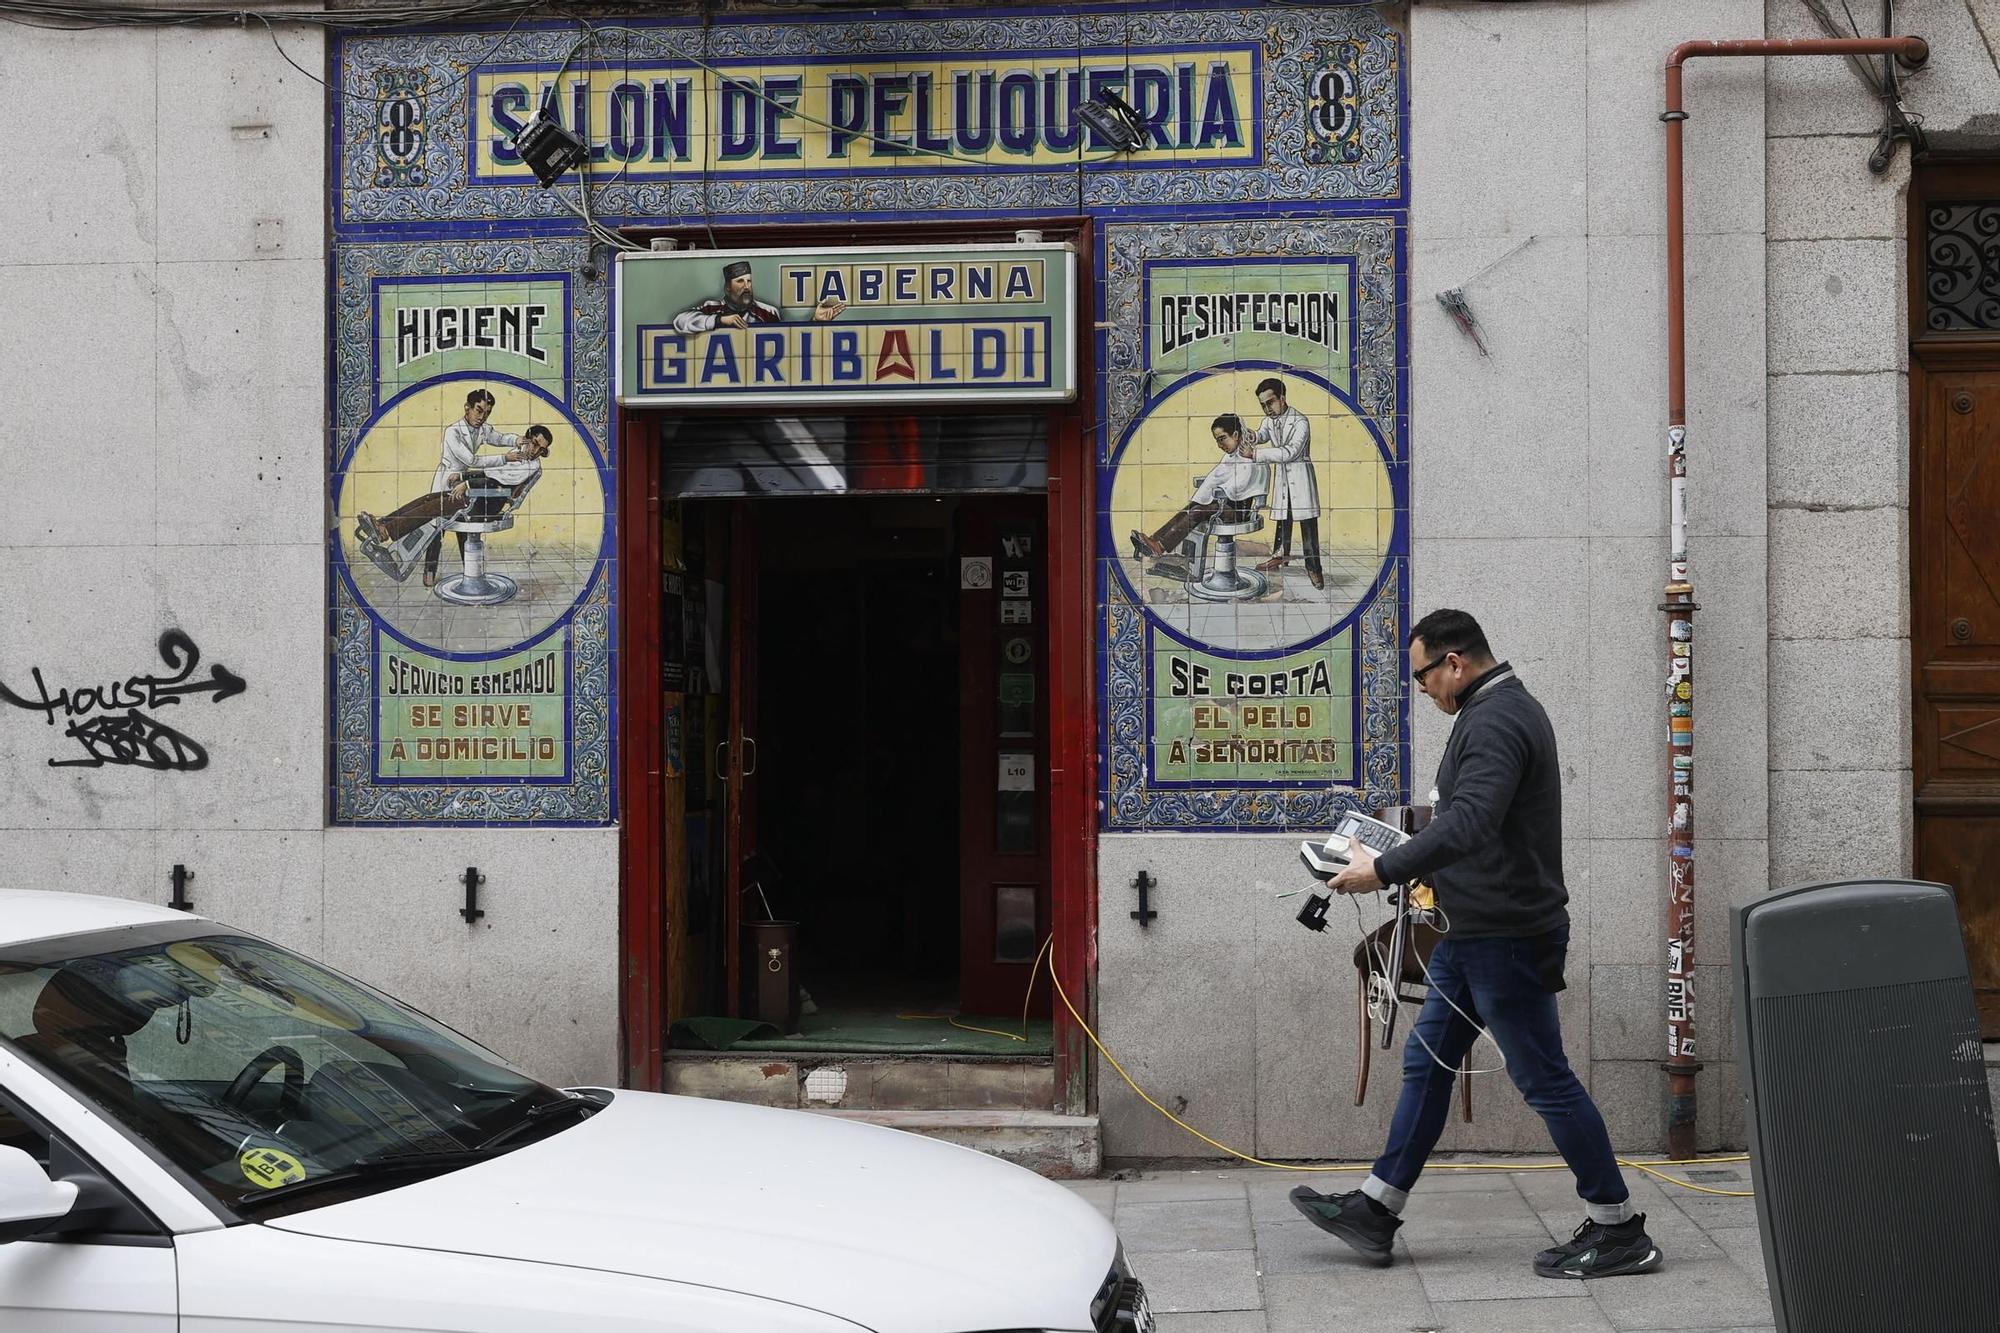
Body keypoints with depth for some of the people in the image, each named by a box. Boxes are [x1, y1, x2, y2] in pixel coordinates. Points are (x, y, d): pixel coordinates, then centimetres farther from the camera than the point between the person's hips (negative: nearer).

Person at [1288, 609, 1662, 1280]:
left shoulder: (1493, 724, -20)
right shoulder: (1505, 709, 15)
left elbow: (1468, 822, -33)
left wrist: (1385, 870, -29)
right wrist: (1424, 866, 17)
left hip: (1506, 937, -11)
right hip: (1475, 933, 11)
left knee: (1545, 1079, -2)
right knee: (1426, 1062, 13)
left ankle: (1618, 1231, 9)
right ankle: (1375, 1210, 20)